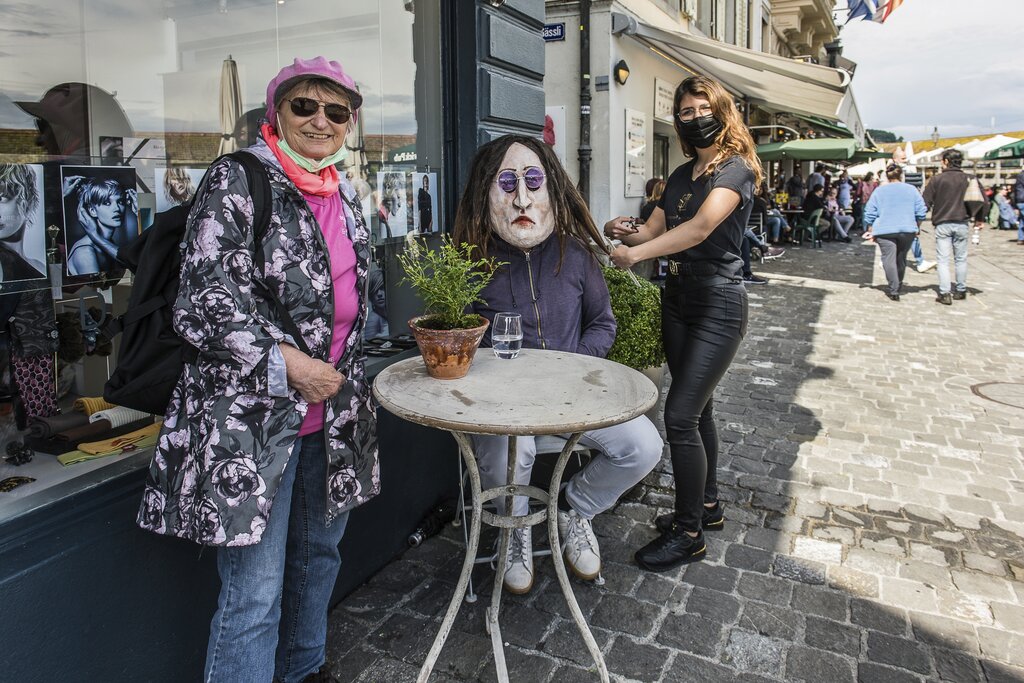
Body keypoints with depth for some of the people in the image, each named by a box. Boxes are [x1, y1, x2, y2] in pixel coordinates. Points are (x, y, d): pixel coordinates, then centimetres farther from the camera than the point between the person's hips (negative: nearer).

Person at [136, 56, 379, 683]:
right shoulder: (237, 181, -9)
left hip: (331, 413, 8)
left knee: (319, 552, 21)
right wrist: (289, 364, -19)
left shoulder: (345, 196, 13)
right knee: (255, 589, -2)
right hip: (254, 413, -7)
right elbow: (203, 302, -16)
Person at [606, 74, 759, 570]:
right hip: (677, 300, 8)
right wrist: (624, 232, -14)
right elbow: (653, 230, 8)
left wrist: (635, 253, -32)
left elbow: (702, 227, -26)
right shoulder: (681, 175, 15)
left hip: (718, 305, -8)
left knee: (680, 415, -11)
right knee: (697, 408, 16)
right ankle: (706, 506, 32)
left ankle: (688, 533, 3)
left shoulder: (736, 168, -9)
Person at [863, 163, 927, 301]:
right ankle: (898, 286, 29)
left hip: (885, 231, -2)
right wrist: (917, 228, 20)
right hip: (907, 231, 3)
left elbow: (870, 213, 1)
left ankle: (894, 291, -11)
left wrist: (870, 231, 8)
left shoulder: (879, 191, 3)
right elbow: (921, 212, 8)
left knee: (889, 259, -3)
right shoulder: (912, 190, 7)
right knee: (901, 259, 16)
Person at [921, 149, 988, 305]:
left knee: (943, 260, 0)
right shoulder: (970, 180, 3)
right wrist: (979, 219, 17)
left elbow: (925, 203, -6)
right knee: (961, 259, 14)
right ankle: (961, 291, 22)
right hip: (962, 225, 2)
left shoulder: (936, 180, -4)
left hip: (942, 225, -2)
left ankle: (944, 293, -6)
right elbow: (984, 202, 3)